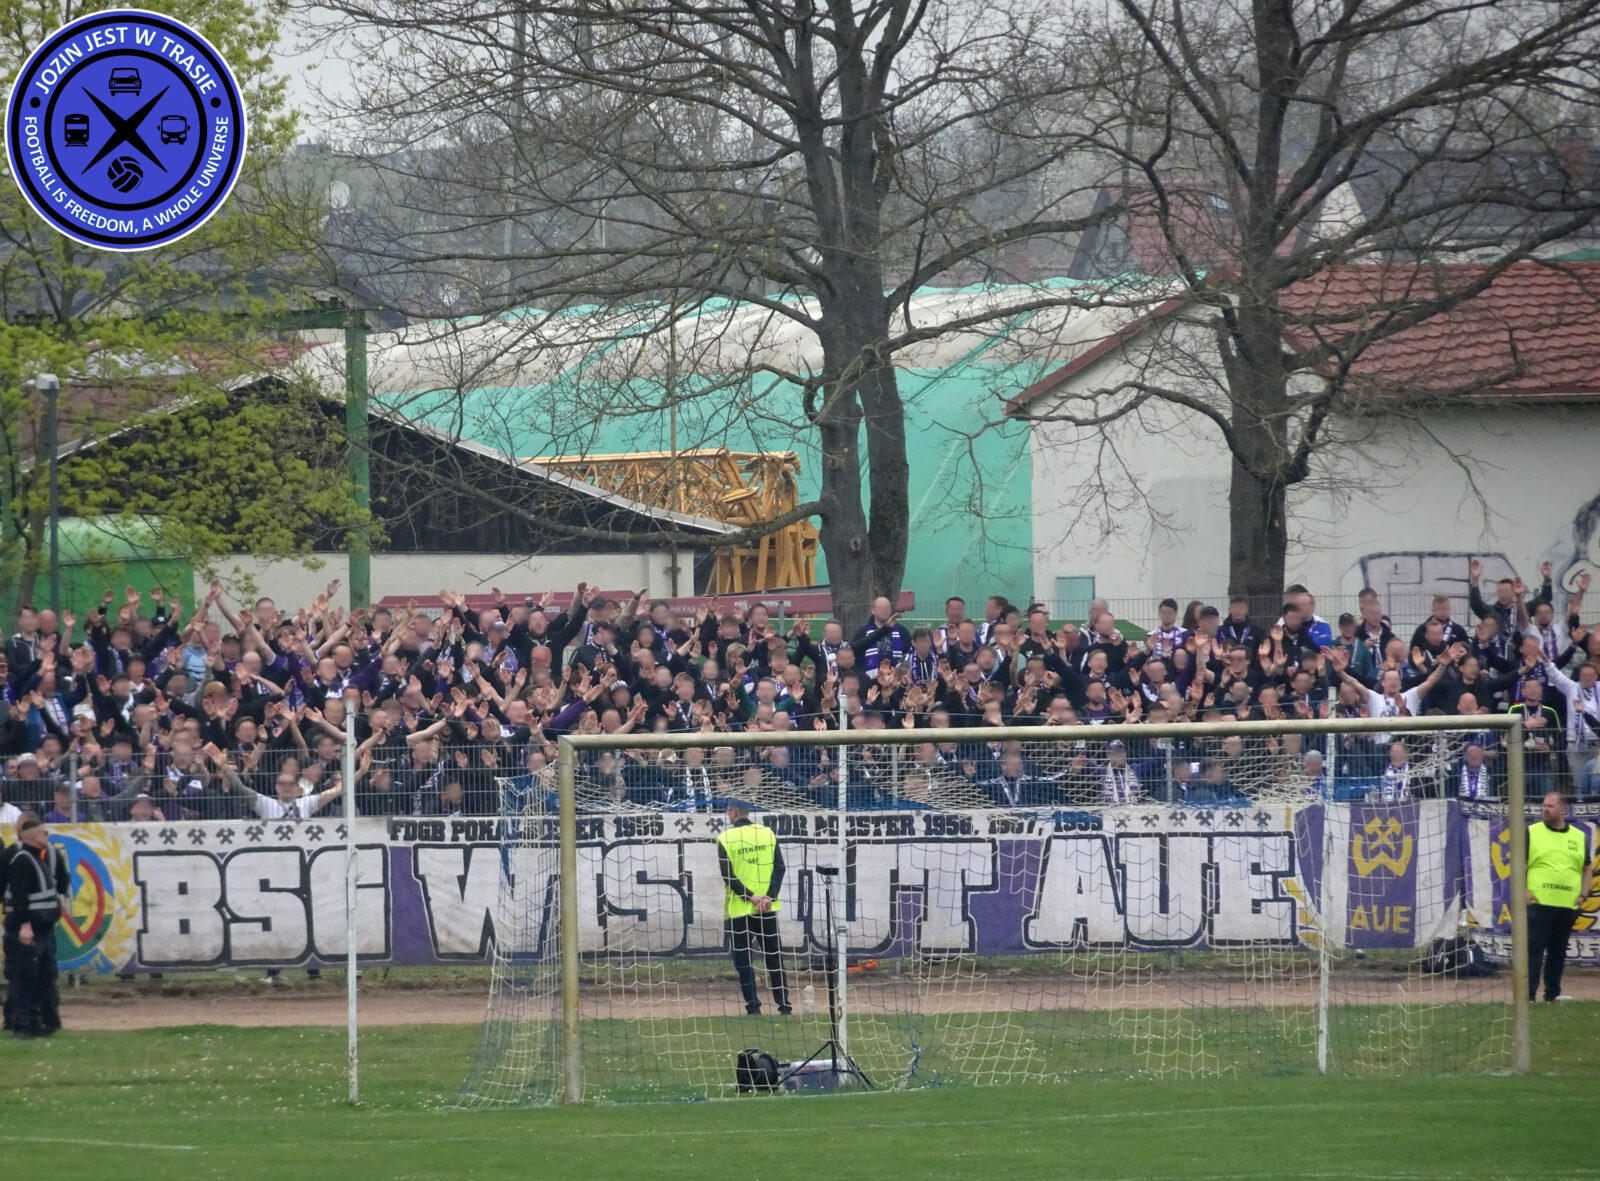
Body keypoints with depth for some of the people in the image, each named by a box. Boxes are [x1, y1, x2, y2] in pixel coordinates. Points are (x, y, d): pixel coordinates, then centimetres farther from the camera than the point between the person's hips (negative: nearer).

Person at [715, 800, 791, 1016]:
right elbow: (779, 867, -1)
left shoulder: (725, 838, -6)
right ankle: (784, 1004, 10)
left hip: (739, 909, -3)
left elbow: (728, 876, -12)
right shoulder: (768, 834, 4)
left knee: (742, 958, 3)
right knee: (774, 957, 11)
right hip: (768, 908, 3)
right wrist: (769, 897, -8)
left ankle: (753, 1004, -5)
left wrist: (750, 897, -12)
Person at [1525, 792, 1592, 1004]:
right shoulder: (1531, 833, 3)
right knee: (1534, 949, -8)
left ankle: (1552, 993, 16)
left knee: (1558, 951, 9)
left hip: (1567, 906, 3)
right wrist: (1523, 892, -9)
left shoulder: (1579, 837, 11)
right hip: (1538, 903, -3)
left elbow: (1587, 869, 18)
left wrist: (1583, 895, 5)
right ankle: (1528, 993, -9)